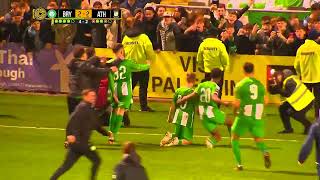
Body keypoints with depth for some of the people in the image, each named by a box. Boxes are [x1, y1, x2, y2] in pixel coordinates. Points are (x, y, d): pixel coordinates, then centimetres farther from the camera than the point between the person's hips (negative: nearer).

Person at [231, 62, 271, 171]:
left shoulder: (240, 85, -8)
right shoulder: (260, 84, 3)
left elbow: (236, 103, -9)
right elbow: (264, 101, 6)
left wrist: (235, 111, 11)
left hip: (244, 116, -3)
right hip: (257, 117, 3)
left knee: (234, 138, 15)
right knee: (258, 139, 13)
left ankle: (239, 164, 6)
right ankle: (265, 152, -22)